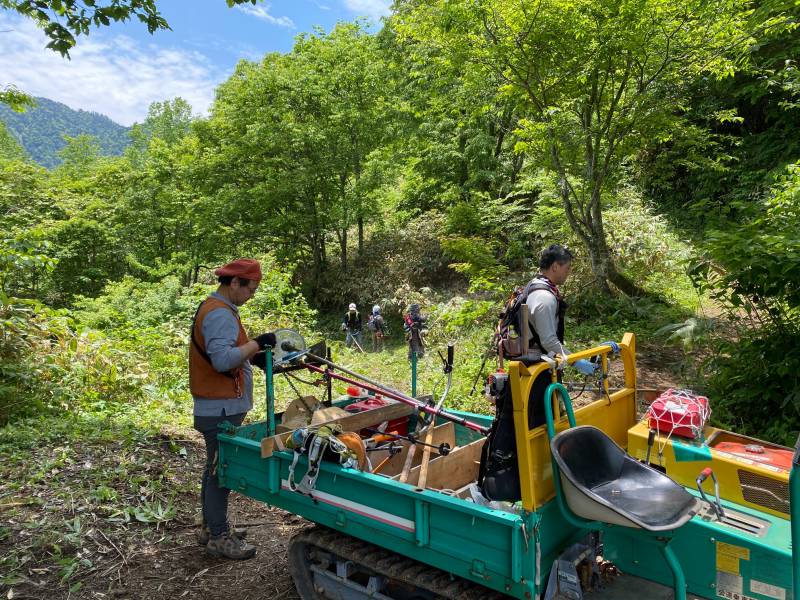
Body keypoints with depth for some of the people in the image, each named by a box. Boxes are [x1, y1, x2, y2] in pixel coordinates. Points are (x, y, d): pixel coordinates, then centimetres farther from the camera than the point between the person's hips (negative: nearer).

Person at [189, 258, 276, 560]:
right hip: (221, 410, -11)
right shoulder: (220, 314, -19)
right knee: (220, 471, -1)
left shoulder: (216, 309, 15)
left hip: (217, 407, 11)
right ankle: (218, 538, 10)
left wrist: (254, 352, 9)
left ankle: (212, 527, 30)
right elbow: (223, 360, -30)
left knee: (215, 469, 18)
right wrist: (257, 343, -23)